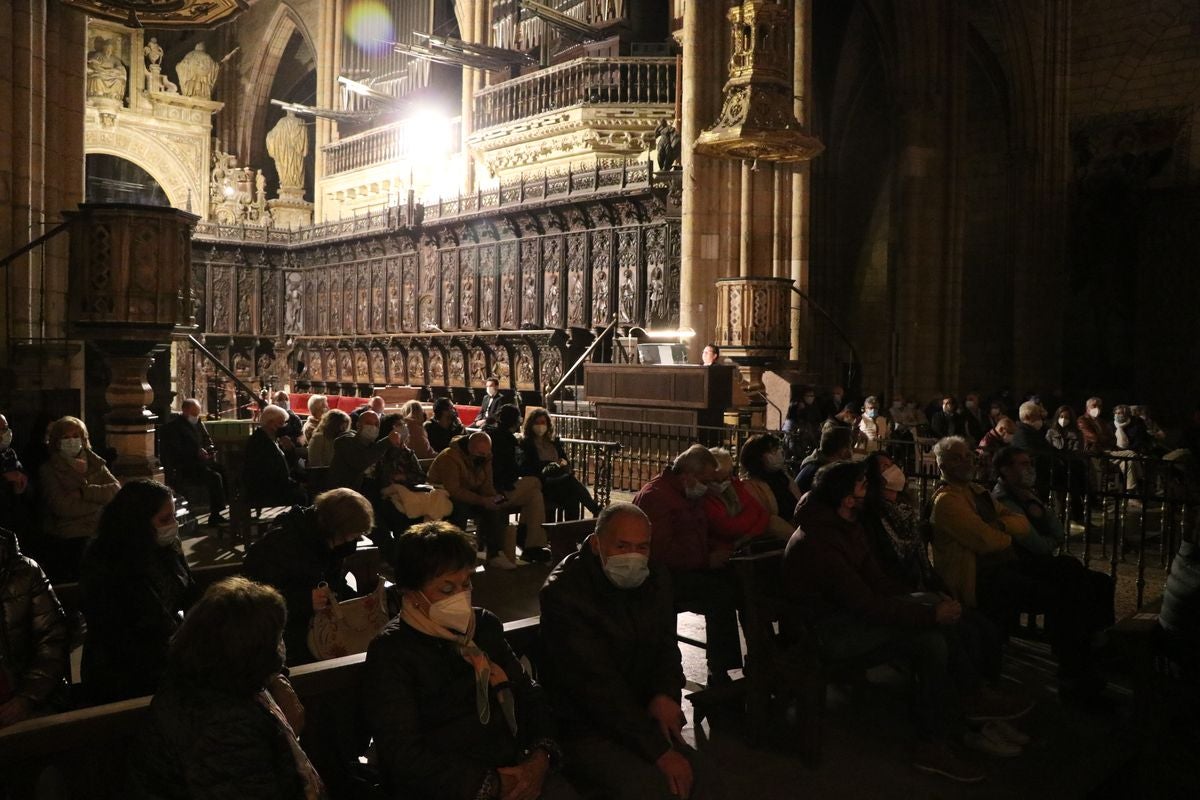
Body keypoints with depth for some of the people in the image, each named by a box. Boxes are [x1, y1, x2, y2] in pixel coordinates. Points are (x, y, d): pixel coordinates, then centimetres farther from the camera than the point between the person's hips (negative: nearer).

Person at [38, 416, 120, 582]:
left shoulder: (95, 463, 15)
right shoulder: (49, 470, 4)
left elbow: (116, 490, 0)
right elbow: (62, 506, -10)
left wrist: (85, 491, -11)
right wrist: (99, 498, -5)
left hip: (97, 535, 3)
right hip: (64, 541, -3)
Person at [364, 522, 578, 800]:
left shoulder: (485, 625, 11)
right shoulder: (391, 652, -6)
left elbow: (528, 694, 14)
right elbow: (404, 754, -11)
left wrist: (542, 754, -5)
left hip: (517, 768, 4)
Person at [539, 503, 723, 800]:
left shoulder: (655, 578, 1)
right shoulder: (563, 593, -22)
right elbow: (595, 682, -24)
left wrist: (666, 693, -14)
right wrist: (658, 750, -25)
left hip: (641, 717, 6)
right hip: (583, 729, -6)